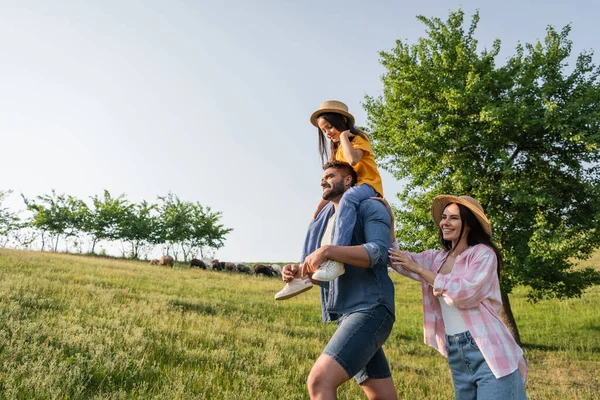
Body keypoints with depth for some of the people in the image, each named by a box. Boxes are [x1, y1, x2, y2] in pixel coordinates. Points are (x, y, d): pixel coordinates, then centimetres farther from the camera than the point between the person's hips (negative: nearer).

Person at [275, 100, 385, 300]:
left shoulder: (359, 139, -1)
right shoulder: (336, 149, 23)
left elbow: (353, 160, -25)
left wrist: (344, 137, -10)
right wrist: (318, 209, 8)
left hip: (368, 186, -9)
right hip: (345, 194, 9)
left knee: (348, 198, -42)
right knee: (315, 226, -1)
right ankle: (303, 275, -6)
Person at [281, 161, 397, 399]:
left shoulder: (369, 208, -2)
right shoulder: (327, 219, 21)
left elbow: (379, 253, -19)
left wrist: (327, 251, -28)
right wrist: (299, 272, 1)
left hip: (369, 310, -8)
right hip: (346, 314, 8)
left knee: (319, 381, -22)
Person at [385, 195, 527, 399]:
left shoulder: (483, 253, -6)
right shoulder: (436, 258, 12)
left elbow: (464, 292, -17)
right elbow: (396, 260, 8)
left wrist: (419, 269, -14)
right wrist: (389, 221, -4)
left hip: (487, 350, -6)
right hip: (456, 354, 6)